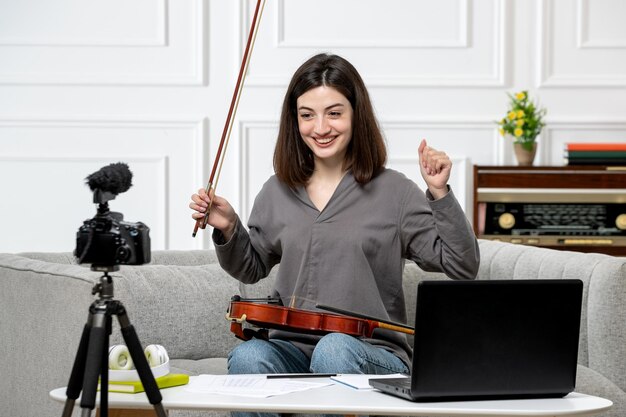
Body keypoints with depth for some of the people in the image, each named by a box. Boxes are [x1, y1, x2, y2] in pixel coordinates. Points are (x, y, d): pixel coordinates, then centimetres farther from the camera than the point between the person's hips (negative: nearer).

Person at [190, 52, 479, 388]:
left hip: (372, 356, -3)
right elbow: (251, 269, 26)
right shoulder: (278, 192, 12)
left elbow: (462, 267, -3)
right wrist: (229, 229, 7)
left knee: (334, 350, -37)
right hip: (292, 350, 3)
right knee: (247, 357, -30)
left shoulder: (393, 192, 0)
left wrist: (439, 193, -13)